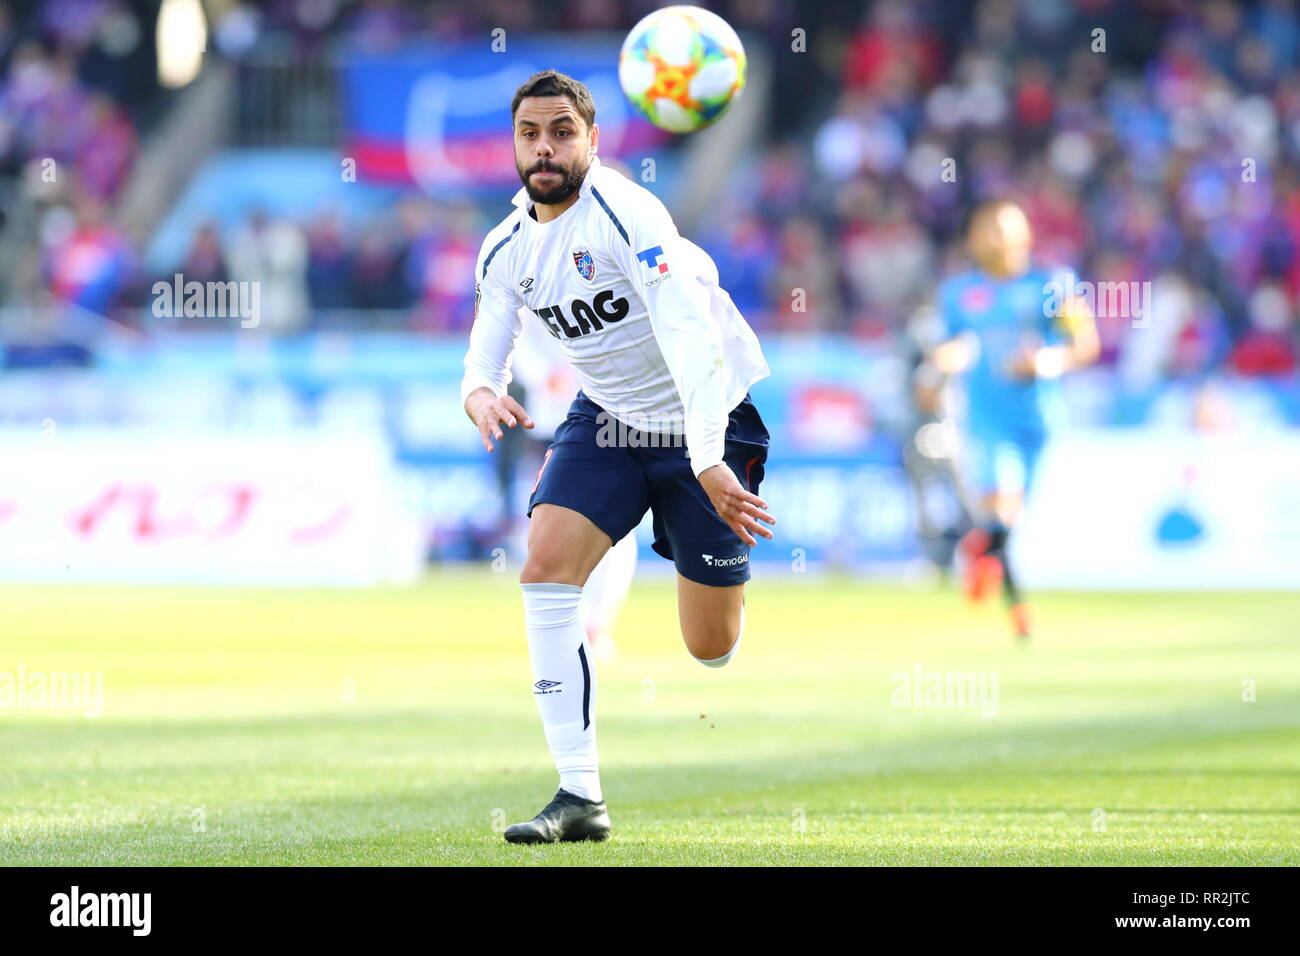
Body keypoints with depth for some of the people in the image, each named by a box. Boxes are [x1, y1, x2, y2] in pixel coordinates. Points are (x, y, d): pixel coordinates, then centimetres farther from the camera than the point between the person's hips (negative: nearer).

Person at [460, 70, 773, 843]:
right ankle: (580, 796, -18)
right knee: (546, 565, -20)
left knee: (712, 647, -2)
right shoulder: (506, 249, -2)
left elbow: (688, 334, -35)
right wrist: (482, 396, -25)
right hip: (606, 418, 5)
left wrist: (708, 461, -45)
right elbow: (485, 359, 2)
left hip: (707, 418, -5)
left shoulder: (626, 214, -25)